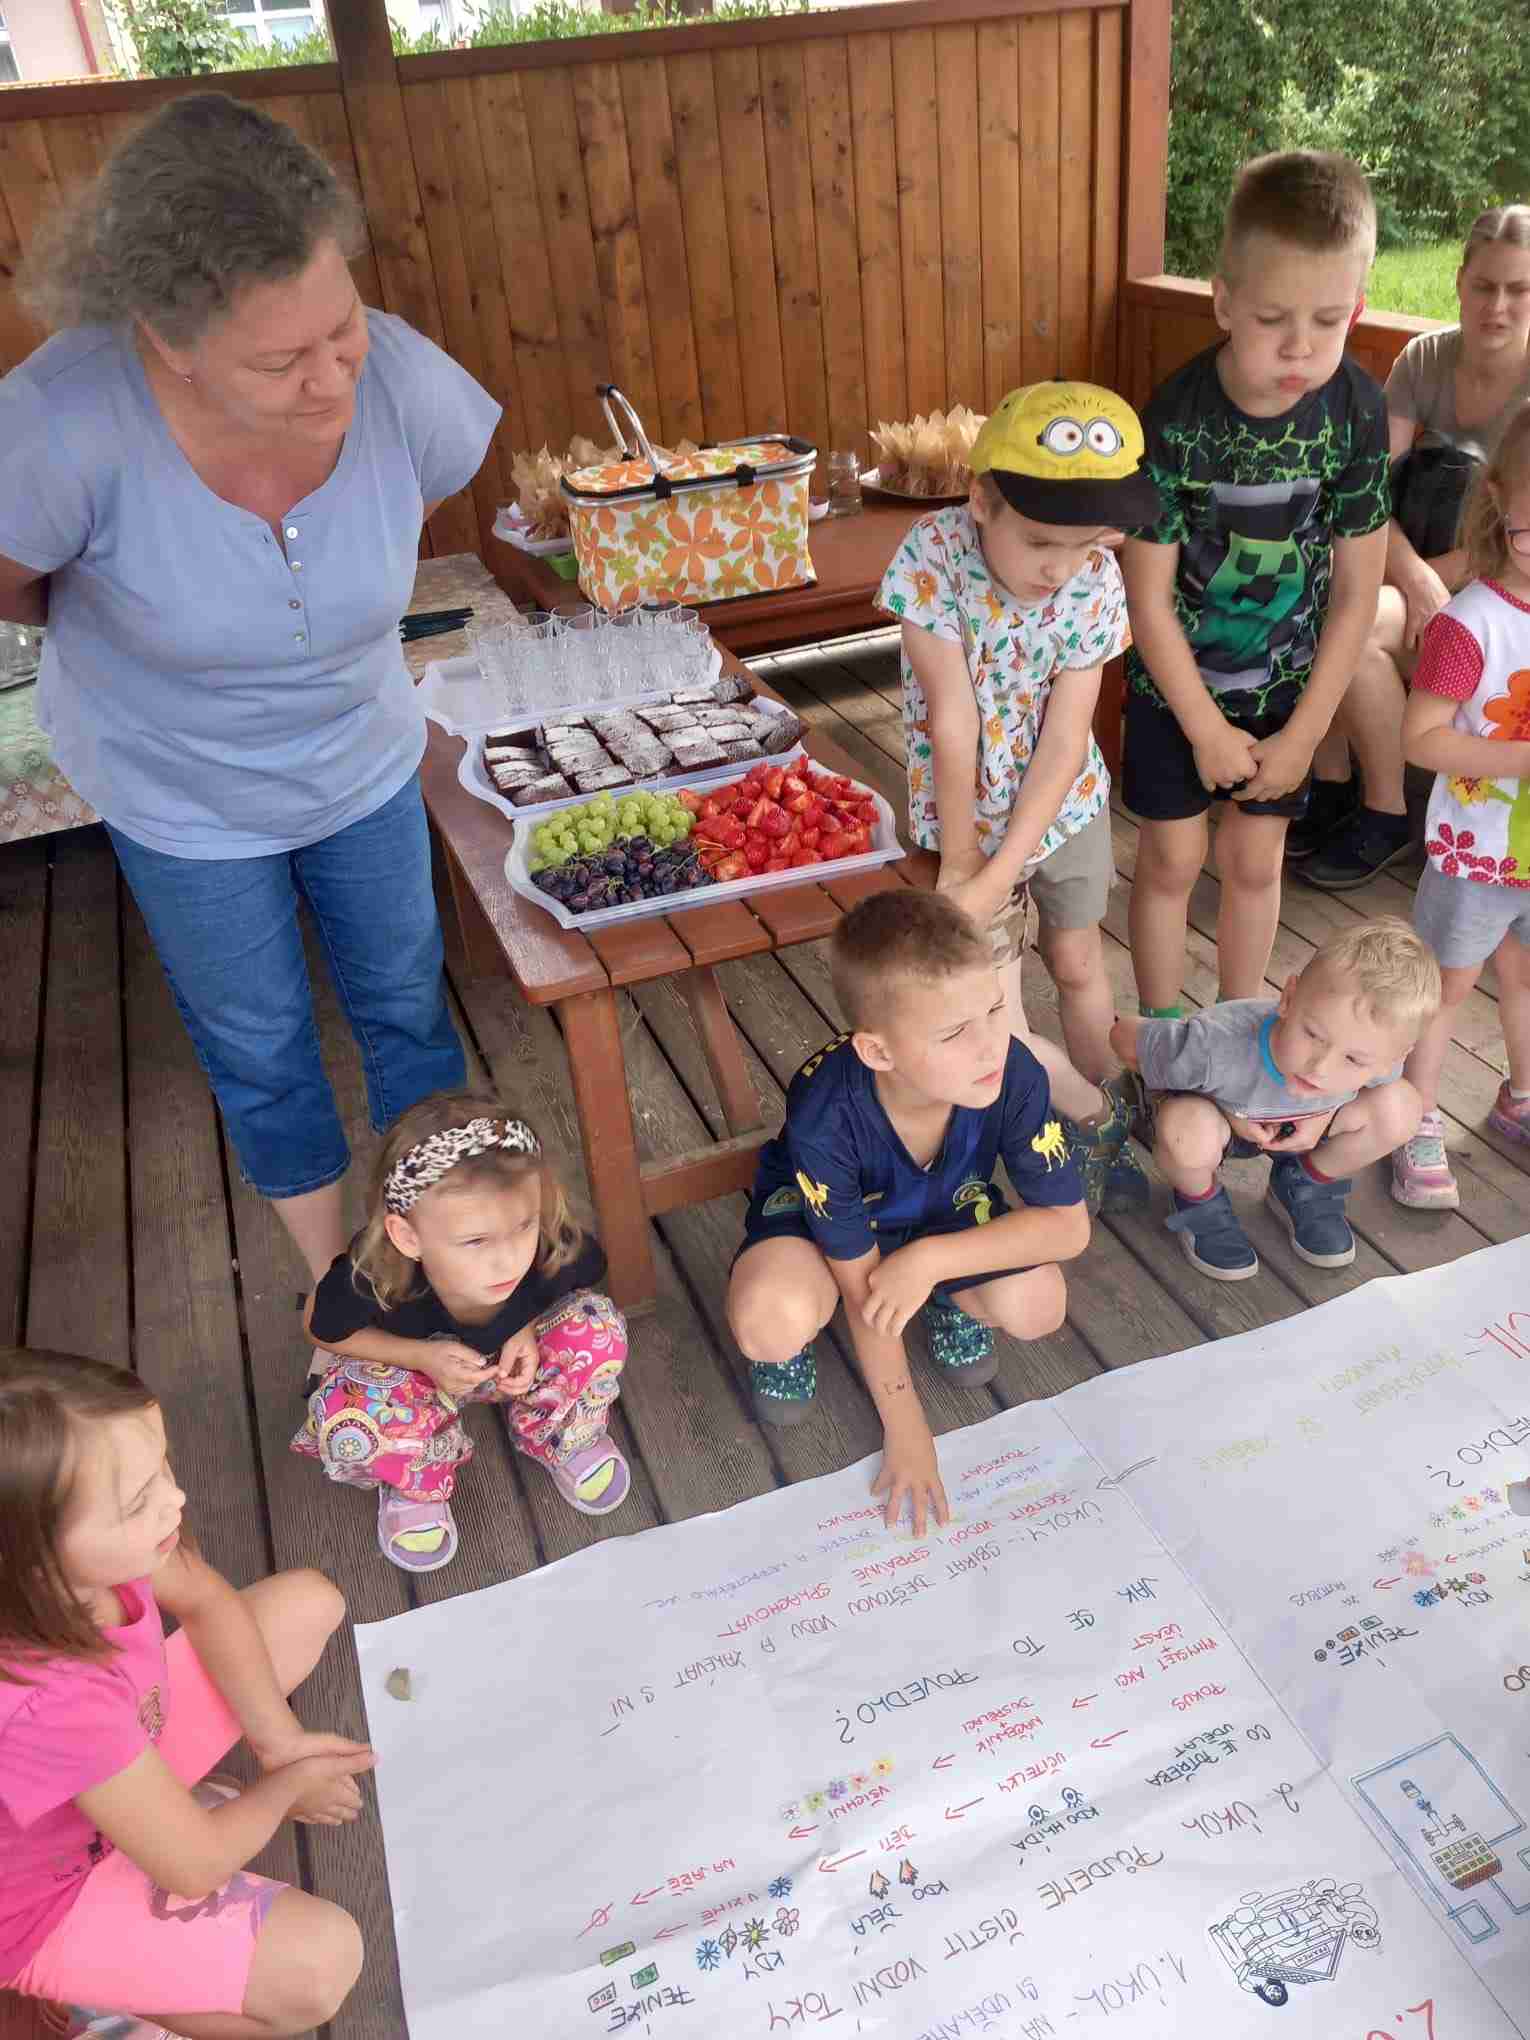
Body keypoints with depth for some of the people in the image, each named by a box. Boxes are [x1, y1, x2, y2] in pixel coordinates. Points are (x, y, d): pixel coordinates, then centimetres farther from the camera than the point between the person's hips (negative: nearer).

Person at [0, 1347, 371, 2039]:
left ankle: (167, 1798, 8)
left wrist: (277, 1735, -11)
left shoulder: (93, 1547, -26)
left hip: (124, 1753, 7)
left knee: (308, 1602, 4)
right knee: (321, 1962, -21)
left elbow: (206, 1602, -2)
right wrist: (289, 1784, -8)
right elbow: (198, 1867, -26)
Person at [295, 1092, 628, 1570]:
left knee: (598, 1324, -27)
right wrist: (420, 1356, -28)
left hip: (513, 1358, 2)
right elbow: (322, 1330, -14)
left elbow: (580, 1277, -6)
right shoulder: (370, 1280, -39)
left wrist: (531, 1329, -24)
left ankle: (557, 1439, 6)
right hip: (419, 1366, -1)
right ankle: (418, 1478, 5)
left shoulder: (556, 1251, -34)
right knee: (351, 1422, -33)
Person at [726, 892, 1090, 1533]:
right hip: (815, 1210, -3)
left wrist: (929, 1261, -32)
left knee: (1037, 1305, -23)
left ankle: (951, 1300, 12)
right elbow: (862, 1286, -24)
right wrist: (905, 1429, -17)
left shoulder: (1014, 1075, -33)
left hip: (944, 1209, 3)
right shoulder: (824, 1114, -38)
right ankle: (788, 1342, 5)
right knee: (772, 1323, -34)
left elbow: (1068, 1224, -22)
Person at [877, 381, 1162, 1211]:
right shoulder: (932, 555, -25)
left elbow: (1064, 741, -20)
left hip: (1067, 802, 2)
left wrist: (998, 877, -25)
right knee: (997, 1027, -3)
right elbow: (953, 721, -24)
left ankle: (1101, 1126, 42)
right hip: (967, 811, -2)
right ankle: (1100, 1117, 26)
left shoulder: (1095, 580, -18)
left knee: (1078, 965, 18)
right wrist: (959, 863, -19)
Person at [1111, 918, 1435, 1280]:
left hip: (1297, 1128, 4)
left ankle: (1302, 1188, 10)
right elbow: (1126, 1037, -26)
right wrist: (1228, 1105, -26)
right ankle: (1199, 1202, -1)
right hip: (1213, 1116, -4)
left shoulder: (1371, 1058, -32)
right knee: (1189, 1130, -40)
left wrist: (1326, 1115, -22)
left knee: (1400, 1107, -19)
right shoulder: (1214, 1047, -44)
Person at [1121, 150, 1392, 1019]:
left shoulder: (1357, 410, -14)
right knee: (1173, 857, 7)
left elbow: (1357, 591, -7)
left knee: (1256, 861, 12)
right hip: (1177, 681, -2)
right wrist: (1207, 731, -12)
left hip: (1287, 685, 2)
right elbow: (1149, 595, -16)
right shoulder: (1177, 417, -22)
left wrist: (1303, 734, -9)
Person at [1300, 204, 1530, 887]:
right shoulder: (1424, 359, 0)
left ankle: (1385, 817, -13)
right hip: (1417, 565, 4)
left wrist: (1424, 580, -21)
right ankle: (1332, 786, -9)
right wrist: (1410, 573, -26)